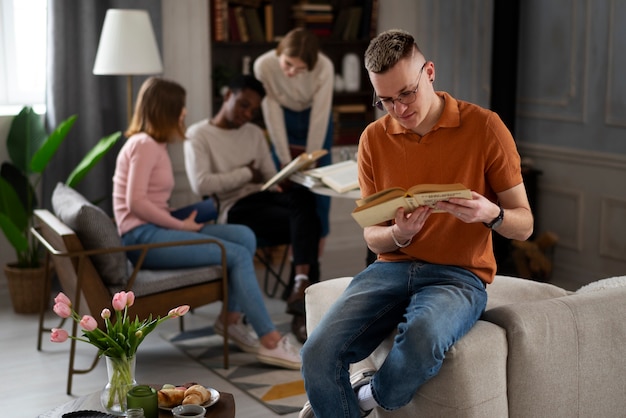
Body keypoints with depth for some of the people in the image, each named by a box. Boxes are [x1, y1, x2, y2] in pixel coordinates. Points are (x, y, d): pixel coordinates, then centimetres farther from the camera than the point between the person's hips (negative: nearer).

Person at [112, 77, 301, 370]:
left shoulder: (156, 145, 20)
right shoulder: (144, 144, -10)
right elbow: (136, 203, -19)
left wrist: (181, 222, 1)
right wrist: (180, 225, -14)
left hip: (157, 229, 9)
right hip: (143, 237, -9)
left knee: (245, 236, -5)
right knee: (238, 255, -18)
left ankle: (232, 318, -2)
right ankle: (270, 342, -16)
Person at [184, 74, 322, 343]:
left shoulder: (255, 134, 23)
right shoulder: (198, 135, 5)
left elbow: (272, 179, 13)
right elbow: (200, 184, -11)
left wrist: (284, 183, -11)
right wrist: (246, 174, -5)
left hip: (266, 198, 5)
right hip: (236, 210, -5)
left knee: (302, 196, -32)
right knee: (307, 223, -28)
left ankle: (302, 286, -40)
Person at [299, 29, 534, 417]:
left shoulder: (484, 127, -3)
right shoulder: (374, 138, 6)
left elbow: (524, 225, 1)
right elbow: (373, 237, 9)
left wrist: (490, 214, -22)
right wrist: (398, 235, -15)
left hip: (459, 273, -2)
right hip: (392, 266, 3)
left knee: (421, 341, -36)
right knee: (317, 354, -24)